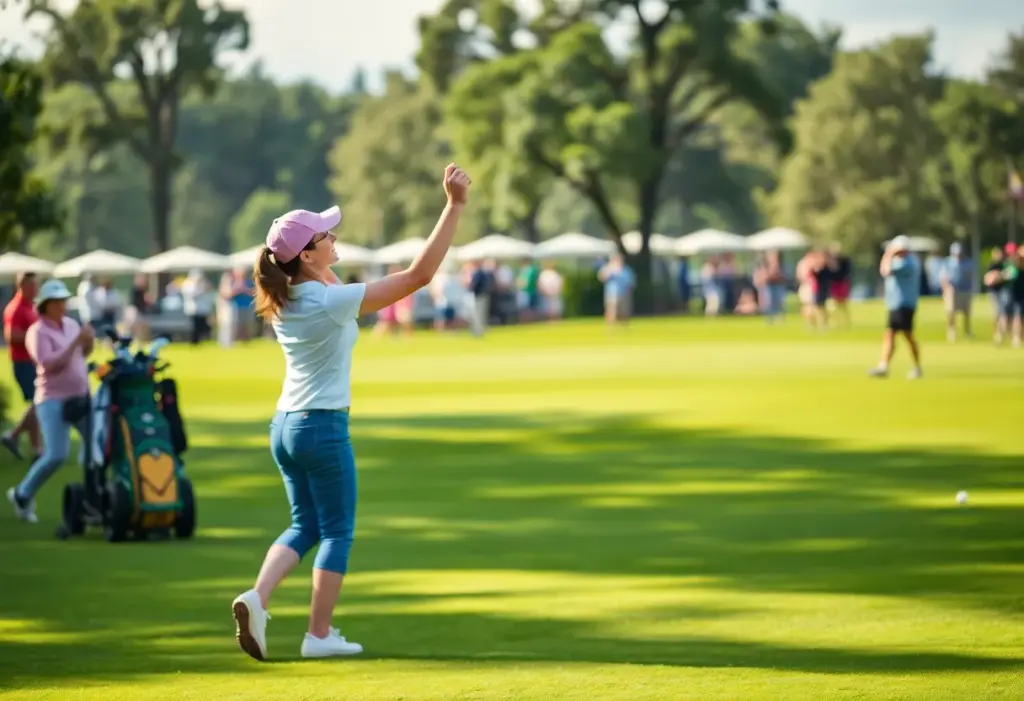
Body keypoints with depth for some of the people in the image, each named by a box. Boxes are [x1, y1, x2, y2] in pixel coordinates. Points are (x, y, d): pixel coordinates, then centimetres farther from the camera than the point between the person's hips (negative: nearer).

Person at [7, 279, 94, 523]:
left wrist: (89, 342, -2)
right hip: (54, 401, -7)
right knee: (56, 455, -13)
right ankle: (22, 495, 5)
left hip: (81, 397, 7)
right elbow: (49, 364, -25)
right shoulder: (38, 332, -12)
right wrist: (77, 341, -26)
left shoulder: (71, 324, 8)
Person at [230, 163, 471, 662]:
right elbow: (419, 274, -21)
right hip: (324, 429, -7)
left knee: (304, 525, 18)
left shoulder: (284, 302, 2)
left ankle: (257, 598, -2)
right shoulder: (332, 302, -20)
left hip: (285, 425, 7)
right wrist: (455, 206, -20)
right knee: (336, 531, 5)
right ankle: (319, 635, 6)